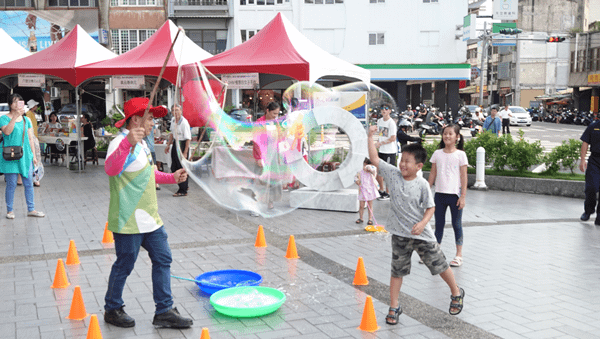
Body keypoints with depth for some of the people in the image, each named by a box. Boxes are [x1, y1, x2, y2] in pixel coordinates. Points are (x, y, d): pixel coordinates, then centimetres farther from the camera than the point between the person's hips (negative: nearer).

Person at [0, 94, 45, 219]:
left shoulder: (26, 120, 13)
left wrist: (33, 155, 10)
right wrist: (15, 117, -26)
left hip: (25, 155, 4)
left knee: (29, 183, 5)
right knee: (11, 184, 0)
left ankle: (31, 209, 13)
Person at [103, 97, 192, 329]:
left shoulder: (141, 143, 15)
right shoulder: (121, 142, -17)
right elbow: (111, 169, -39)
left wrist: (171, 177, 18)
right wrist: (128, 143, -52)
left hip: (150, 218, 10)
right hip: (129, 221, -10)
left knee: (162, 260, 10)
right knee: (124, 266, 4)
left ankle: (164, 311, 18)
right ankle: (112, 310, 24)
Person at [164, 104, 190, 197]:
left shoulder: (184, 122, -19)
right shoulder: (173, 120, 6)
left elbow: (188, 139, -19)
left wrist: (185, 152, -20)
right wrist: (168, 145, 22)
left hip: (182, 145, -8)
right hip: (175, 144, 8)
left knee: (182, 168, -4)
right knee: (174, 168, 12)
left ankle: (183, 190, 6)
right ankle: (183, 186, 29)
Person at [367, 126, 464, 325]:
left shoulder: (422, 184, -13)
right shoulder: (393, 174, -5)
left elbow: (430, 207, -7)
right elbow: (374, 159, -5)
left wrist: (422, 223, -23)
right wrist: (370, 137, -9)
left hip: (422, 233, -2)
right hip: (400, 234, 2)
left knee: (439, 265, 11)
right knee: (397, 271, 10)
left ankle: (456, 293, 36)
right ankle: (394, 307, 23)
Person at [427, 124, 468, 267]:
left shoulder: (460, 154, -5)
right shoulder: (437, 154, 4)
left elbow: (463, 176, -5)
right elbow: (433, 174, 9)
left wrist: (463, 196, -9)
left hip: (455, 195, -3)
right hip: (439, 194, 3)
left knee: (456, 224, 5)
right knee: (439, 224, 11)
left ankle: (459, 255, 13)